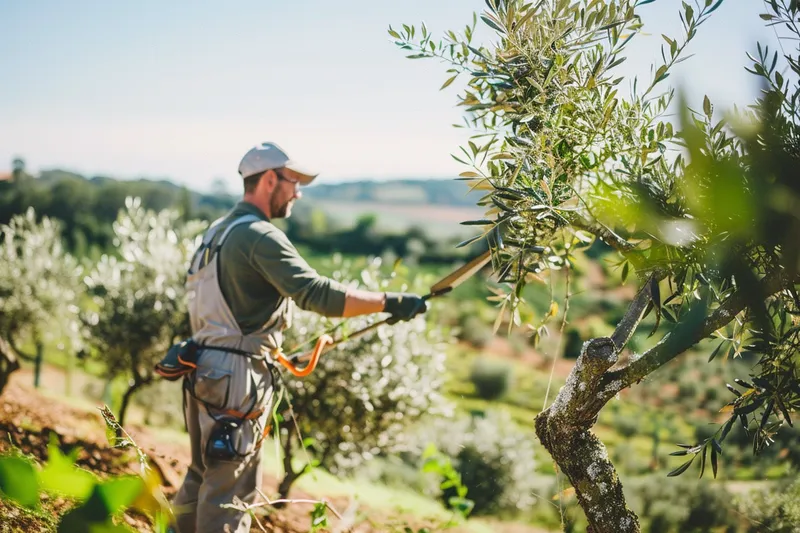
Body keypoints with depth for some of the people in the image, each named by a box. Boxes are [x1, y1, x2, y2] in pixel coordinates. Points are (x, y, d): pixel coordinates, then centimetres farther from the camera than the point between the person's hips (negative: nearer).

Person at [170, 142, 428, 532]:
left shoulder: (218, 231, 15)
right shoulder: (260, 236, -15)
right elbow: (317, 294, -25)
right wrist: (389, 302, -22)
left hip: (203, 369, 10)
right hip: (237, 376, -10)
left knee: (203, 475, 21)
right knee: (230, 488, -2)